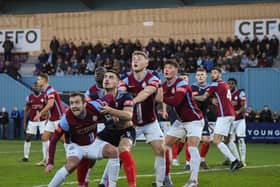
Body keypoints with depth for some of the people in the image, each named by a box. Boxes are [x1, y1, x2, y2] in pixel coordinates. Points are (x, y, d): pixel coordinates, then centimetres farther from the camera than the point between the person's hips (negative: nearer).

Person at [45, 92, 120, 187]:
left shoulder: (94, 107, -25)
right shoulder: (66, 119, -29)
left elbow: (109, 97, -3)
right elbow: (53, 140, -20)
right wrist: (50, 162, -25)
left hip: (93, 143, 4)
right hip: (76, 146, -4)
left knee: (114, 152, -18)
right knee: (71, 166, -32)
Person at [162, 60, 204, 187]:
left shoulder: (181, 84, -22)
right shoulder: (165, 86, 1)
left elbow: (175, 101, -37)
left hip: (194, 120, -8)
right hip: (180, 121, 8)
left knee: (192, 147, -22)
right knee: (165, 145, 2)